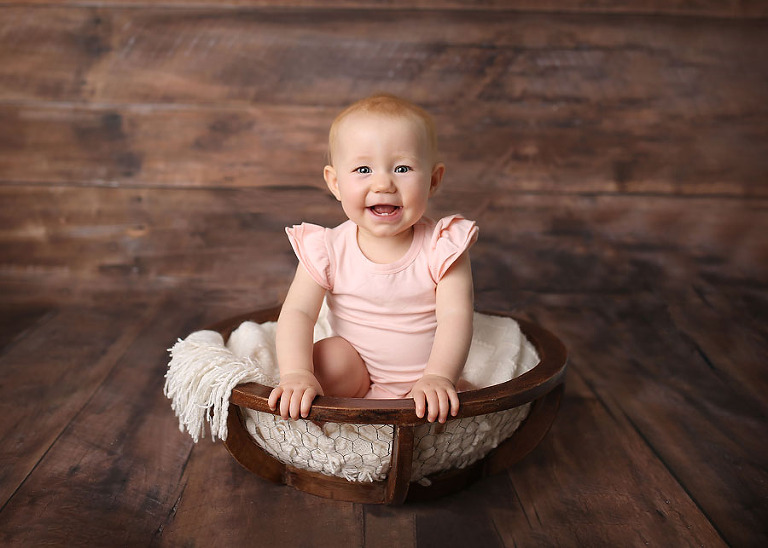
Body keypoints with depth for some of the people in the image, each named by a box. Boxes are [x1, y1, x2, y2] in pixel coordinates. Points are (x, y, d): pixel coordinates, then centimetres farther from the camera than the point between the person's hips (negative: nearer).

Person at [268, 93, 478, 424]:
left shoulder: (442, 247, -14)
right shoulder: (328, 250, -11)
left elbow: (455, 316, -24)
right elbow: (297, 312, -17)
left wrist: (438, 376, -41)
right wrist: (296, 373, -36)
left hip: (424, 376, 0)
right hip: (358, 373, 0)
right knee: (331, 356, -28)